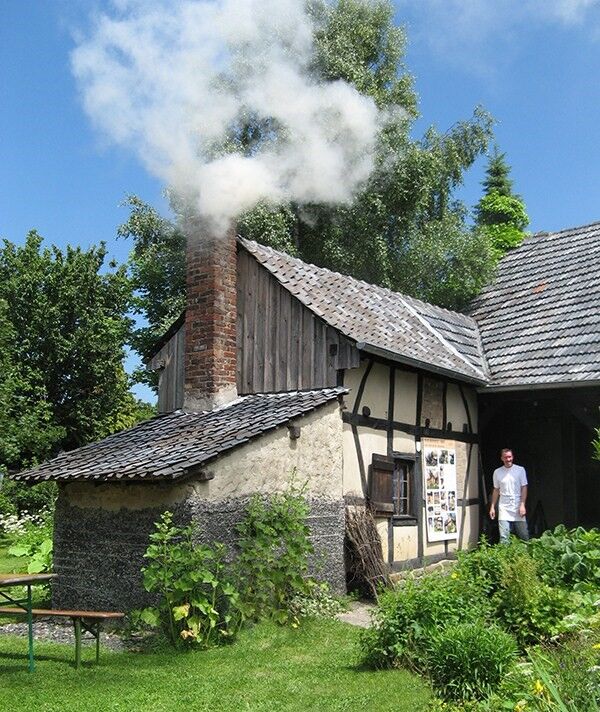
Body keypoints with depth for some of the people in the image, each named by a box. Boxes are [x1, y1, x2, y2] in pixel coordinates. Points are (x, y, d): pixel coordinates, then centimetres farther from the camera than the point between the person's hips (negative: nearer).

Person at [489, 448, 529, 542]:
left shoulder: (520, 470, 0)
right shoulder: (497, 472, 5)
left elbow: (524, 488, -1)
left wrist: (522, 505, -10)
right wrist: (492, 507, 9)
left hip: (518, 508, -1)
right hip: (504, 509, 1)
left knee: (524, 536, 4)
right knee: (504, 537, -5)